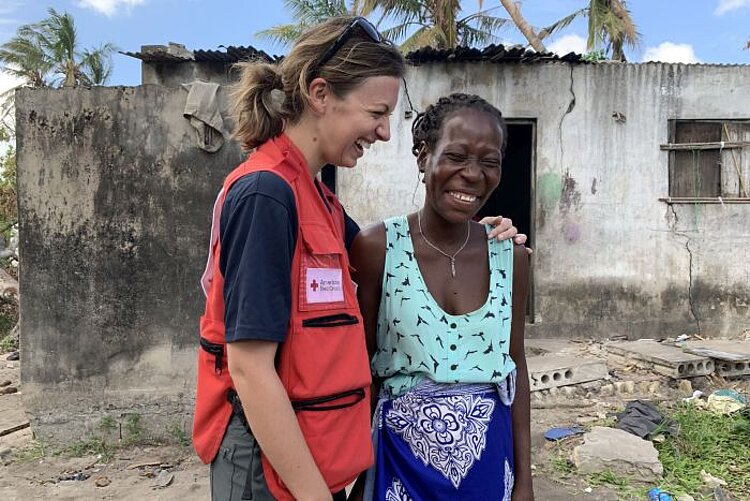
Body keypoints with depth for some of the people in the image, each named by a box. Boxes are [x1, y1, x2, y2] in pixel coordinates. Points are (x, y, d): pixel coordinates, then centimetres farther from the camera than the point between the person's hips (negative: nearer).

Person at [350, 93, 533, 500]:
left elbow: (515, 365, 4)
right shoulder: (378, 247, -14)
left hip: (489, 458, 3)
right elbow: (361, 368, -6)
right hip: (403, 458, -3)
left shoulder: (510, 255, -4)